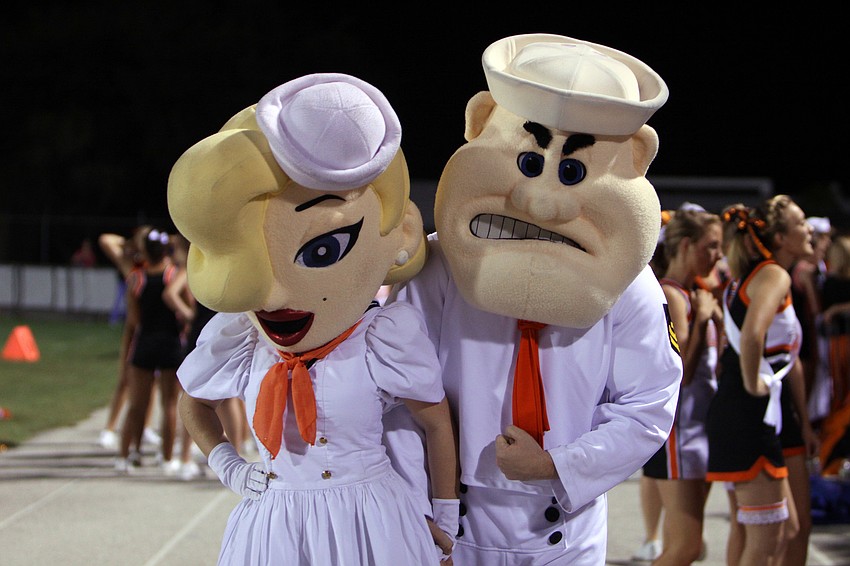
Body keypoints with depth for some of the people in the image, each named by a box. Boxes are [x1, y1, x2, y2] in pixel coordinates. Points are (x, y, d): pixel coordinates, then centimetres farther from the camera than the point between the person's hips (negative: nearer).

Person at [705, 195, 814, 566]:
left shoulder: (746, 277, 16)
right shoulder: (775, 275, -13)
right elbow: (752, 334, -31)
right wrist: (752, 385, -19)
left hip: (731, 411, 10)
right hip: (751, 414, -10)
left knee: (787, 529, 17)